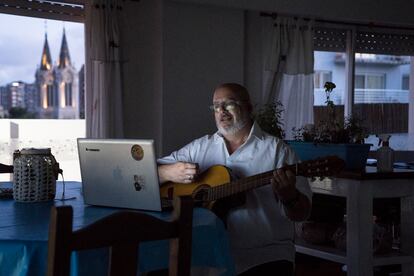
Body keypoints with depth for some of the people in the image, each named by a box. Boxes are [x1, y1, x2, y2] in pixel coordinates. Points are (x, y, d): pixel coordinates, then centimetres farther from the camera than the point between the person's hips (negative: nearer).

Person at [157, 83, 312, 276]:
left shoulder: (277, 149, 3)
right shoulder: (200, 148, 13)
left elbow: (302, 213, -1)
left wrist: (289, 197, -23)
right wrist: (168, 173, -10)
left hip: (264, 256, -1)